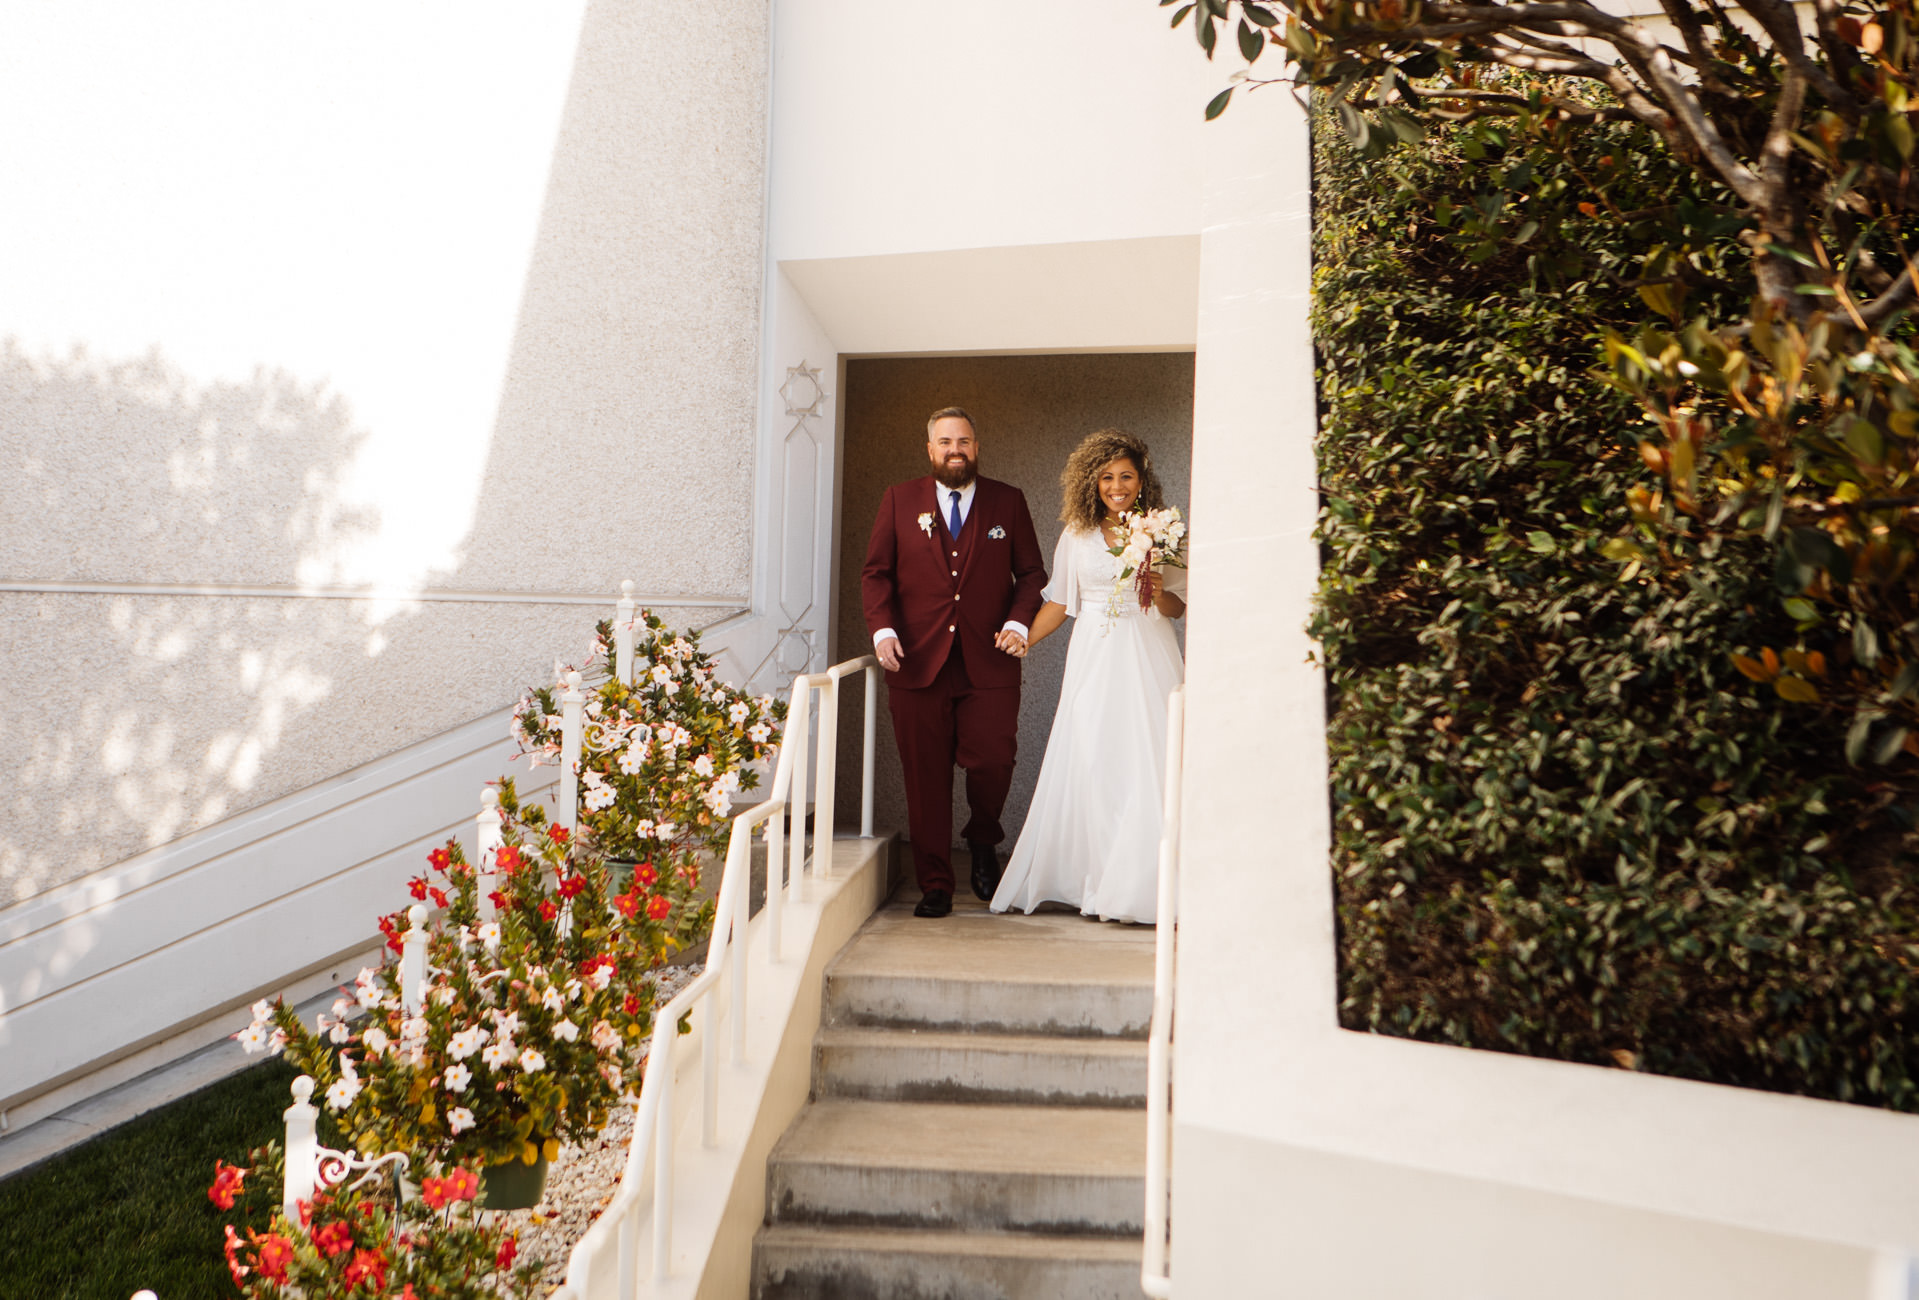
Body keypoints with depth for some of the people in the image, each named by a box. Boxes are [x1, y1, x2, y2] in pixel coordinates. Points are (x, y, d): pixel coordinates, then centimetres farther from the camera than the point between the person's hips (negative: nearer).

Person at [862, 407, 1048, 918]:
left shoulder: (1008, 502, 10)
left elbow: (1032, 573, 10)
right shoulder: (899, 500, 11)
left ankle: (983, 844, 25)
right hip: (917, 663, 0)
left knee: (992, 764, -8)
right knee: (925, 778, 2)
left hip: (989, 664, 0)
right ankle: (935, 885, 13)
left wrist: (1019, 623, -7)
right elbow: (875, 572, 8)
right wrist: (882, 629, -8)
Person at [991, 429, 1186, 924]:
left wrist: (1158, 593, -16)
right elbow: (1059, 602, 15)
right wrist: (1019, 643, 10)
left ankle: (1138, 885, 2)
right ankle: (1094, 881, 8)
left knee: (1147, 764, -6)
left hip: (1148, 659, -1)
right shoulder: (1077, 535, 9)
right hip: (1094, 659, 2)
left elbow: (1178, 607, 5)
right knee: (1088, 765, -1)